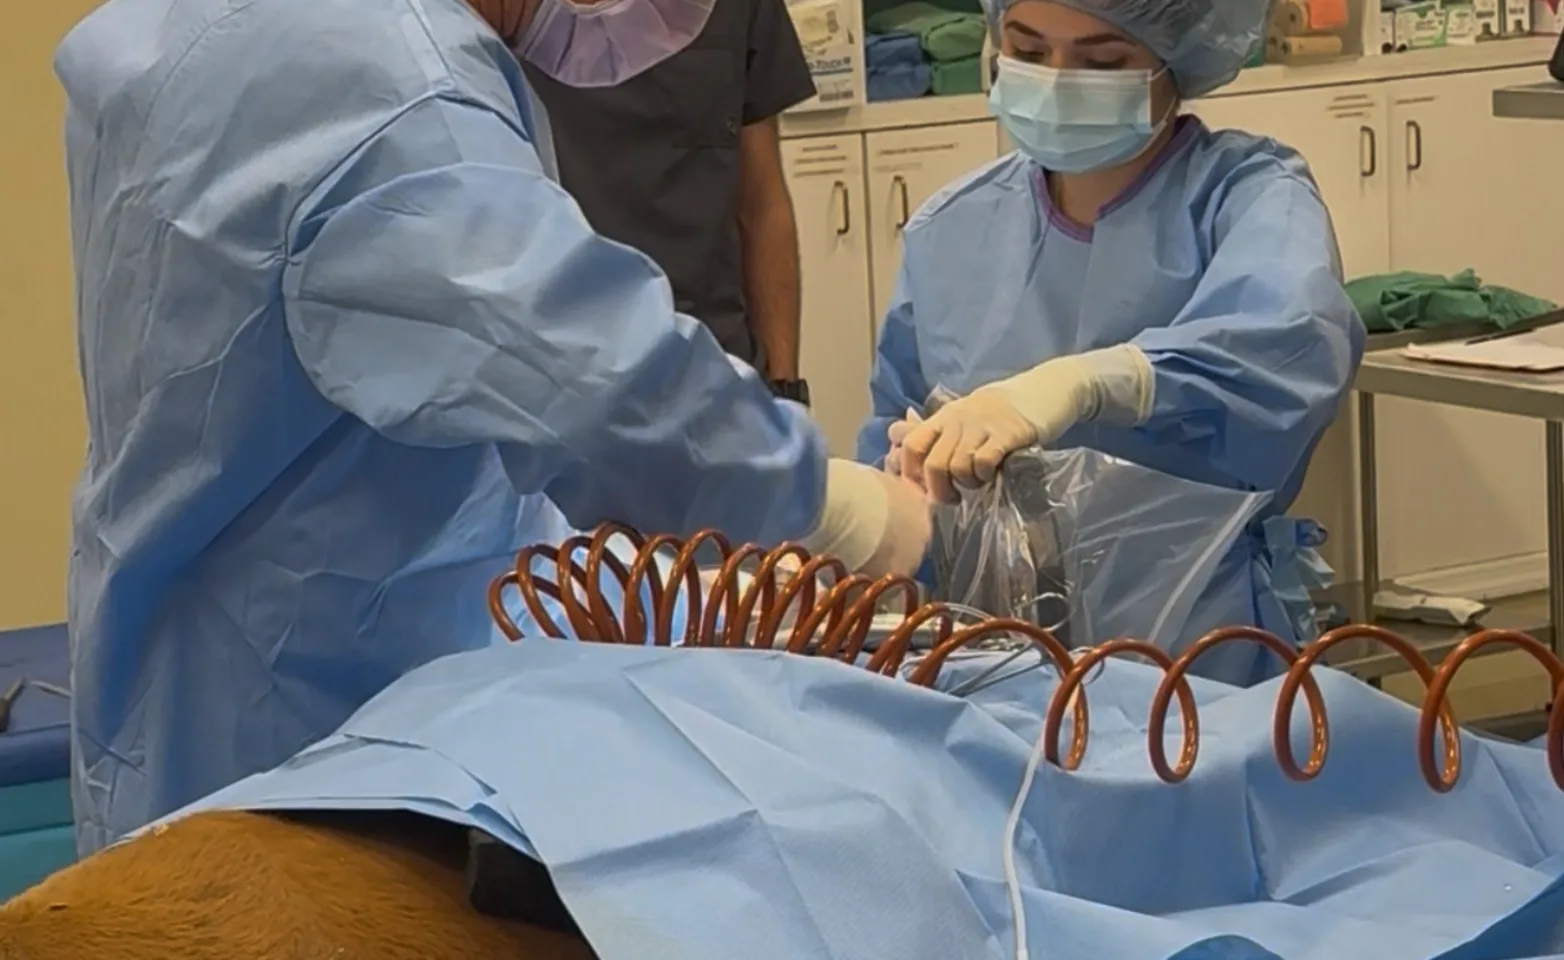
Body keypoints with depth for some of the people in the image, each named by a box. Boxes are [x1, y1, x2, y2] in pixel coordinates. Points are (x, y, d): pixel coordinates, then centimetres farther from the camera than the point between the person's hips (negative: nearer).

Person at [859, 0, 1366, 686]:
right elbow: (889, 454, 16)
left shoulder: (1248, 194, -2)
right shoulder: (950, 231, 11)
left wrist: (1082, 384, -43)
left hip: (1205, 648, -4)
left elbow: (1297, 342, -25)